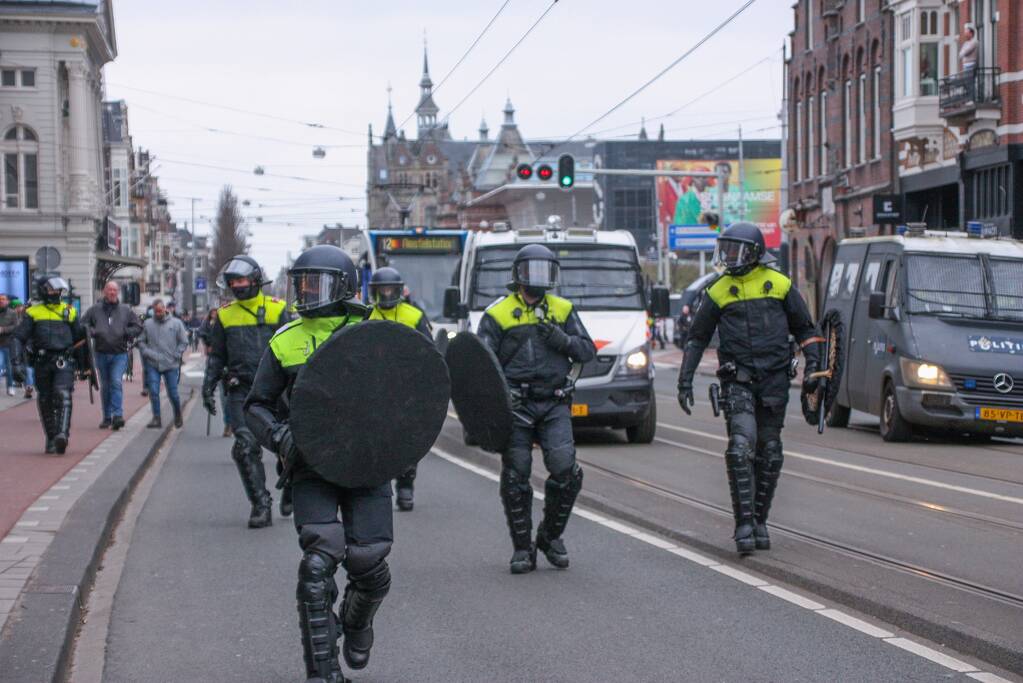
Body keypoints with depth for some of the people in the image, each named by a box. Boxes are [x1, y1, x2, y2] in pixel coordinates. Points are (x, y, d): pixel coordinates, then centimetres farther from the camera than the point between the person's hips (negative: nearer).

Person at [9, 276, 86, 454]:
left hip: (64, 361, -1)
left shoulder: (69, 311, 12)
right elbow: (17, 338, 1)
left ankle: (62, 435, -32)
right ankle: (51, 439, 20)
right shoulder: (33, 313, 7)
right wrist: (17, 363, -10)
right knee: (46, 401, 7)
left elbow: (78, 337, 20)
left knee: (63, 395, -20)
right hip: (42, 362, 1)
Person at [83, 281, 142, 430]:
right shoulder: (95, 309, 5)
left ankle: (117, 415, -22)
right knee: (105, 386, 9)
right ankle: (107, 417, 17)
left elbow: (138, 327, 10)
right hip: (101, 354, 2)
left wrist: (125, 333, -6)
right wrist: (93, 332, -11)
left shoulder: (126, 310, 6)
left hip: (120, 354, -2)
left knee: (116, 382, -17)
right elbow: (82, 325, 7)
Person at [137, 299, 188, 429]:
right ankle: (156, 418, 1)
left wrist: (176, 355, -5)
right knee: (153, 392, -6)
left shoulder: (176, 323, 2)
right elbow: (141, 341, 10)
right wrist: (147, 353, -5)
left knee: (173, 393, 3)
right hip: (152, 365, 1)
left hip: (171, 365, -1)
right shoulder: (147, 324, 5)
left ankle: (178, 415, 26)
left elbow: (184, 342, 4)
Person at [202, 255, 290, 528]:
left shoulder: (276, 309, 3)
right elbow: (216, 355, 18)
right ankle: (260, 506, -5)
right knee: (246, 447, -10)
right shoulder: (225, 315, 11)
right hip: (240, 391, 2)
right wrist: (208, 386, 9)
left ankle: (290, 492, 29)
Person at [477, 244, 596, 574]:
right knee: (516, 478, -1)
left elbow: (588, 351, 11)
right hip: (514, 407, -2)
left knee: (565, 469, -11)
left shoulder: (563, 310, 13)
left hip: (554, 405, 2)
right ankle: (522, 548, 11)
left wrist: (562, 340, -9)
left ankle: (550, 536, 10)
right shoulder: (498, 314, 3)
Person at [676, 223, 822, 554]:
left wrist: (812, 365, 1)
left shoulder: (780, 285, 6)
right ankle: (744, 522, -16)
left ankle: (759, 521, 18)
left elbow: (805, 328, 14)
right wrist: (685, 380, 7)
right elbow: (697, 337, 13)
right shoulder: (718, 291, 6)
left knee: (769, 453, 6)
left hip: (774, 379, 1)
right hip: (737, 380, -1)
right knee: (741, 447, -17)